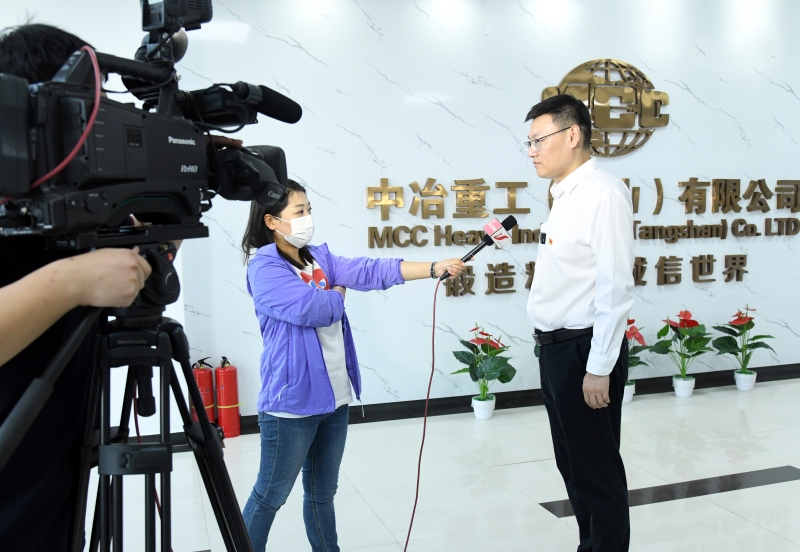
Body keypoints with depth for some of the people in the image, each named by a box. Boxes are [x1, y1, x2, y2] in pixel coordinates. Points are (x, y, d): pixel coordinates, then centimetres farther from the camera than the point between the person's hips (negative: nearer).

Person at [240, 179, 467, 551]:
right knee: (270, 496, 6)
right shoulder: (264, 267, -12)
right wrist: (338, 295, -2)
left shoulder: (320, 257, 9)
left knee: (323, 492, 20)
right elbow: (309, 307, -24)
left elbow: (370, 271, -2)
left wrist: (434, 269, -11)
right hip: (292, 401, -7)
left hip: (334, 396, 7)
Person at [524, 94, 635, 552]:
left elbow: (615, 289, -20)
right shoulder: (566, 195, 12)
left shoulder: (603, 194, -16)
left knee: (598, 470, 5)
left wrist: (599, 368, -20)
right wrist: (555, 349, 12)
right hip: (557, 347, 9)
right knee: (572, 463, 20)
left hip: (584, 351, -9)